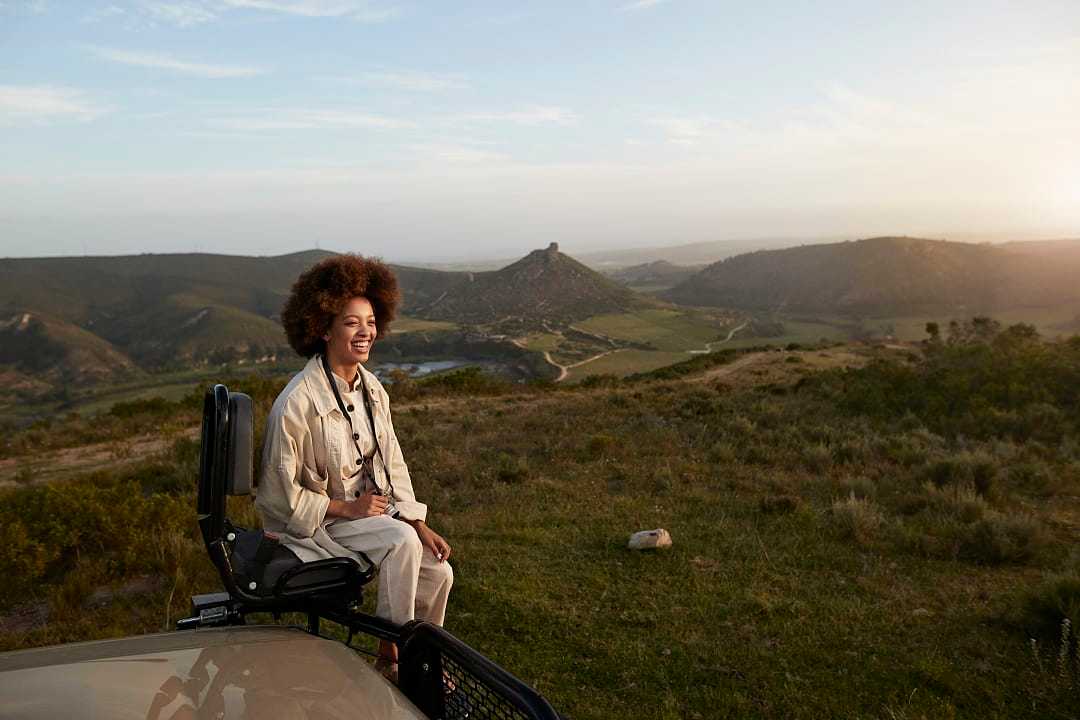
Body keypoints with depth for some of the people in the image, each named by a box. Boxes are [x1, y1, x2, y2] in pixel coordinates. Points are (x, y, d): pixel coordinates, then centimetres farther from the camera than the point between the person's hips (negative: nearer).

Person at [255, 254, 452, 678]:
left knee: (438, 572, -7)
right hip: (313, 522, -7)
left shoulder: (371, 389, -1)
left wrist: (419, 524, -3)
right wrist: (346, 508, -19)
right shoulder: (297, 402, -24)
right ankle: (390, 654, -7)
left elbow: (392, 464, 5)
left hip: (370, 507, 7)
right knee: (401, 541, -29)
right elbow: (281, 490, -18)